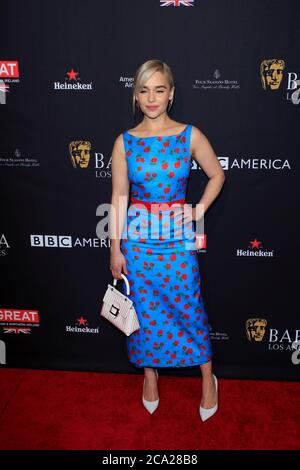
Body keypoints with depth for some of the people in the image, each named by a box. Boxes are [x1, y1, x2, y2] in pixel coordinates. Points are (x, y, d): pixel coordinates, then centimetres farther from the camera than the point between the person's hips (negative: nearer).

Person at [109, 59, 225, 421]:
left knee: (190, 308, 8)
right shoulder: (125, 141, -1)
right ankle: (149, 372, 35)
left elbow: (217, 175, 8)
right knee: (144, 310, 12)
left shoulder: (190, 135, -4)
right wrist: (115, 247, -1)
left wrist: (199, 210, -3)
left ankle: (208, 377, 29)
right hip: (137, 237, 1)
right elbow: (119, 197, 0)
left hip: (178, 236, -1)